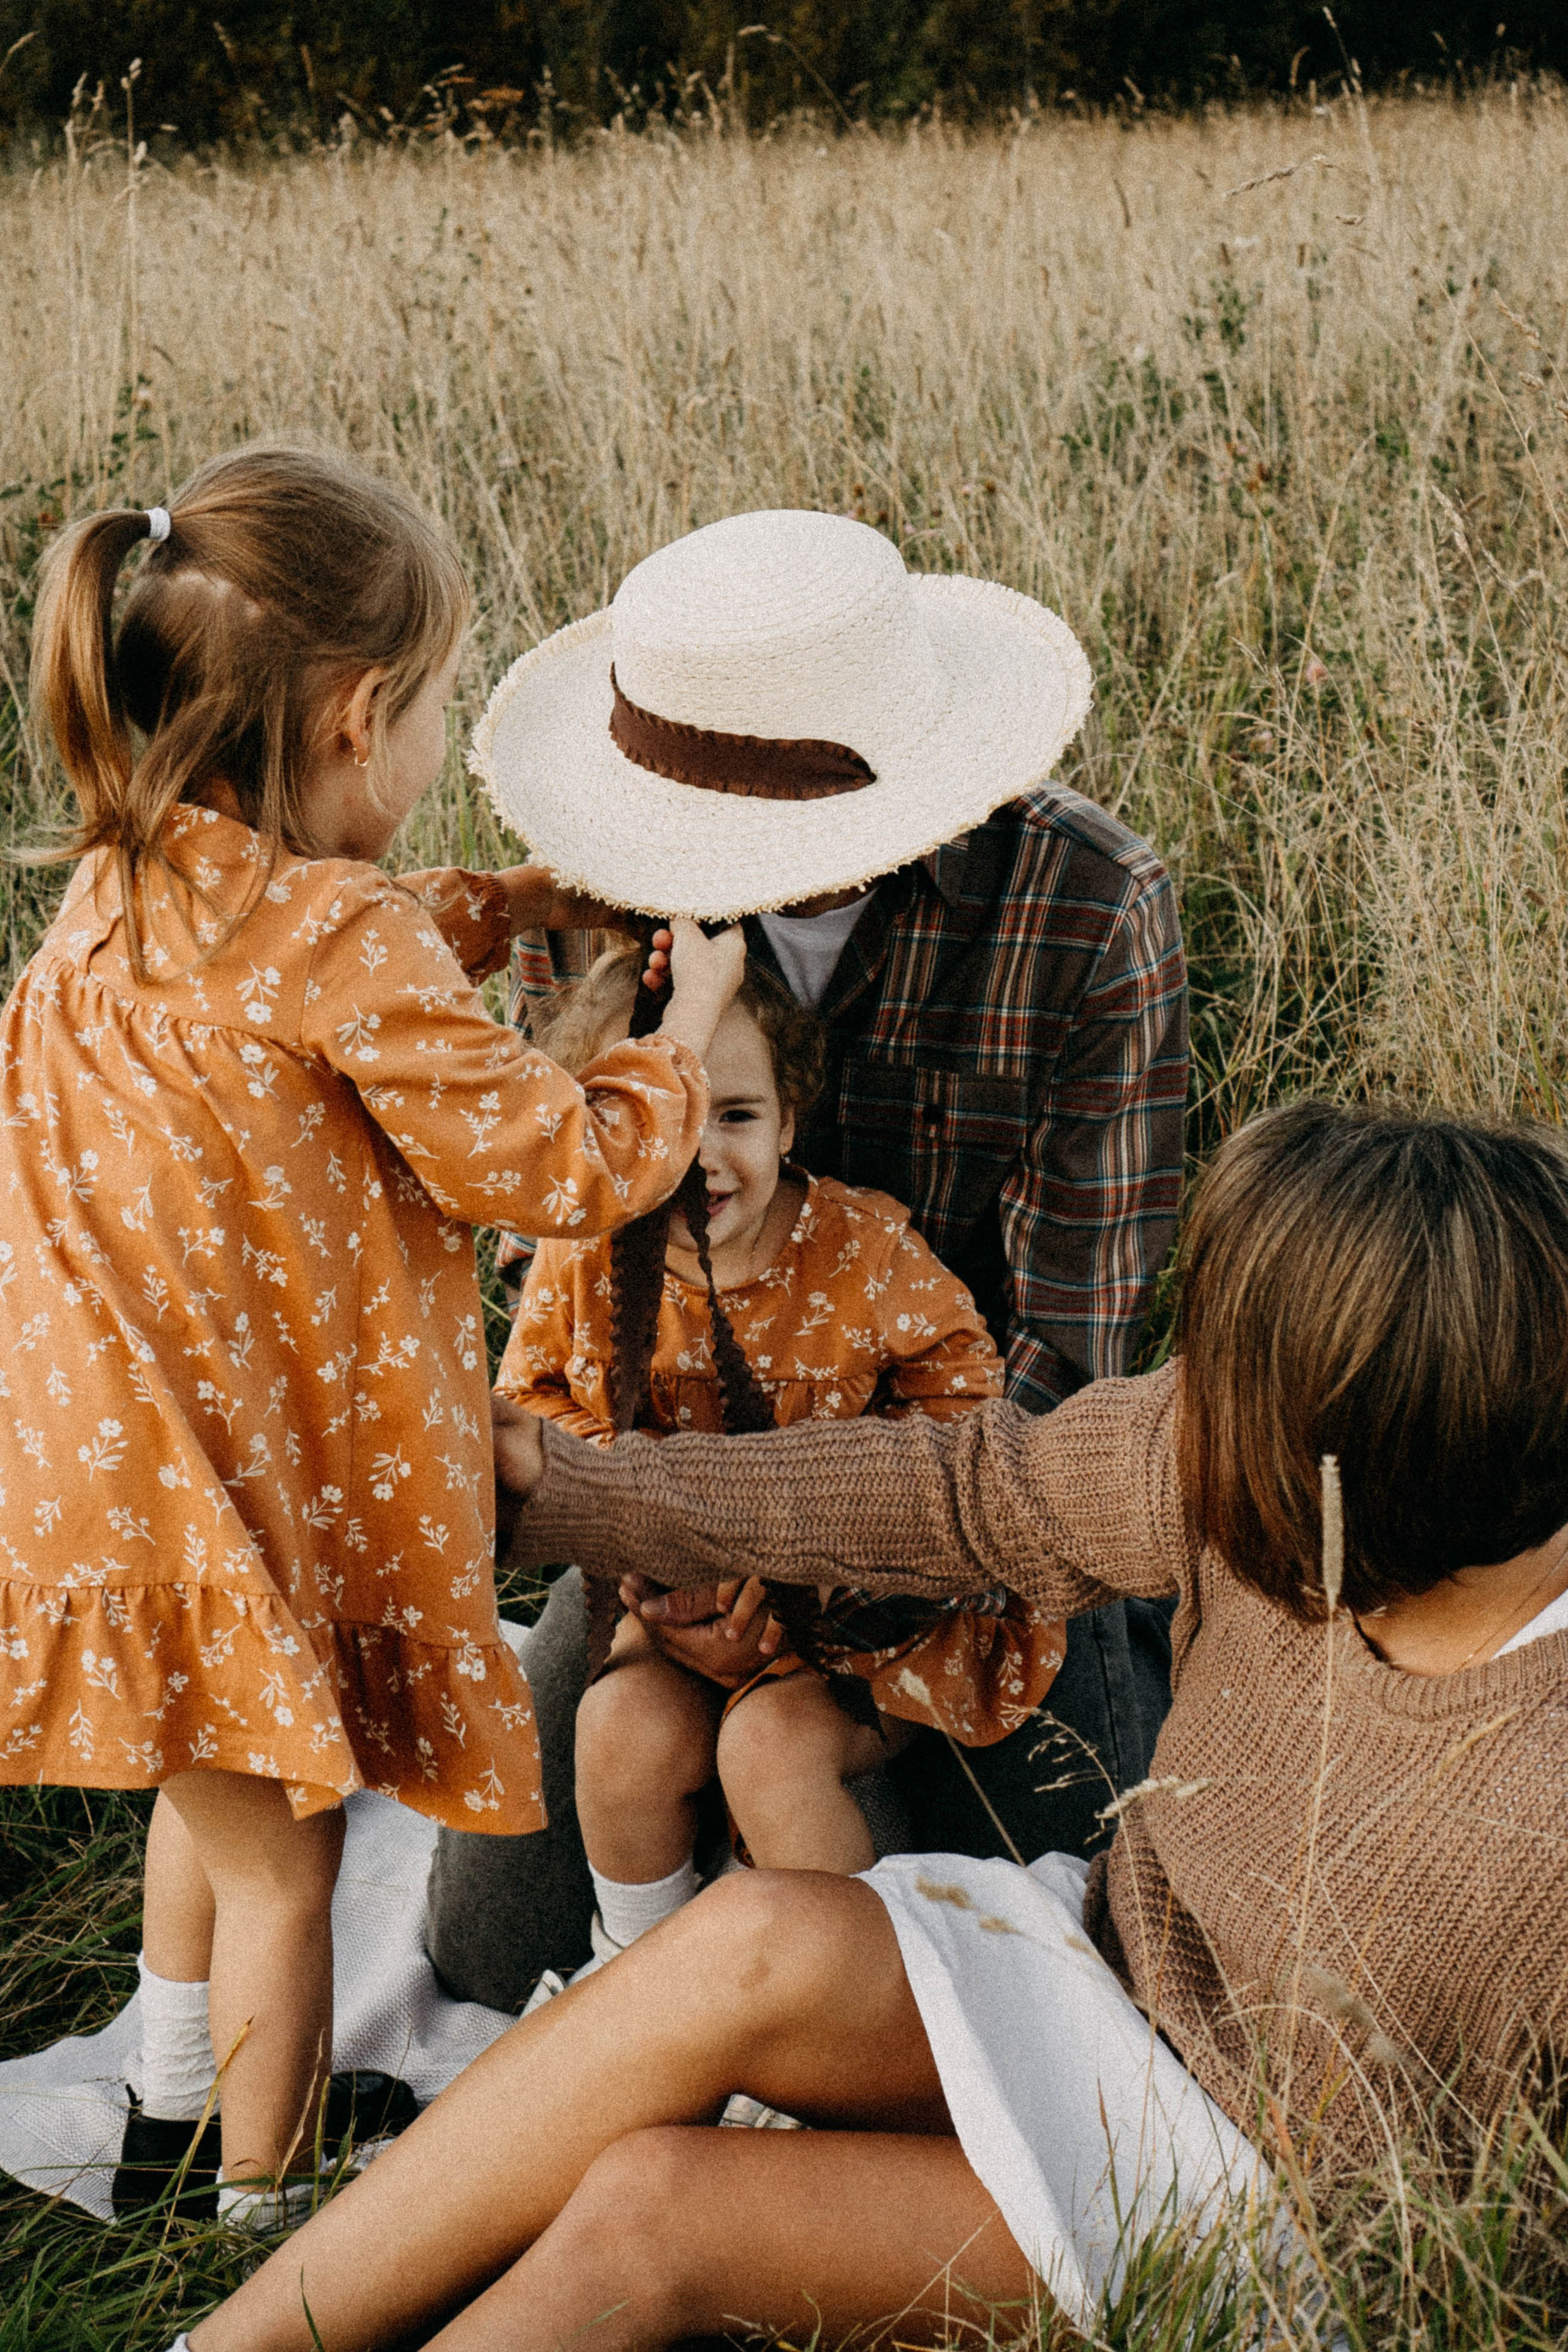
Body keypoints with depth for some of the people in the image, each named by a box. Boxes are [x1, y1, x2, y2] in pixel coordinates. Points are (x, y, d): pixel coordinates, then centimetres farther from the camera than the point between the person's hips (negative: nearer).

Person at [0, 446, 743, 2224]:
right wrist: (686, 1030, -2)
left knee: (213, 1798, 30)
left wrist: (501, 906, 17)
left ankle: (170, 2118, 48)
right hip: (263, 1481, -9)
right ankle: (263, 2210, 27)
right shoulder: (341, 943, -24)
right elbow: (561, 1168, -17)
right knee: (280, 1857, 11)